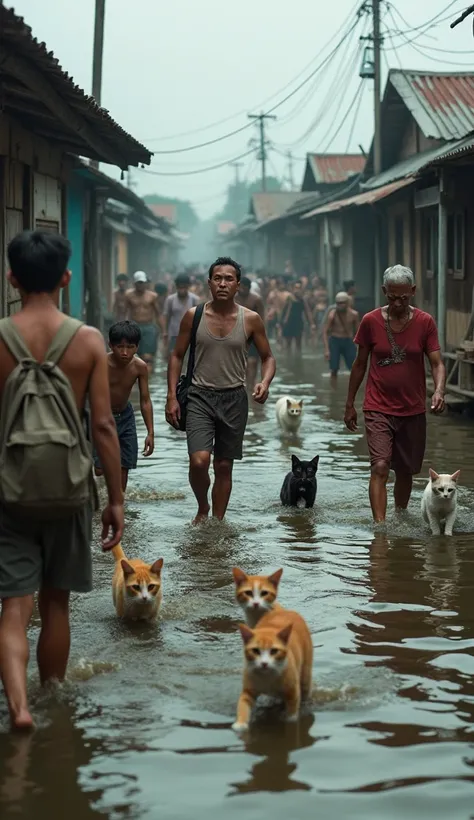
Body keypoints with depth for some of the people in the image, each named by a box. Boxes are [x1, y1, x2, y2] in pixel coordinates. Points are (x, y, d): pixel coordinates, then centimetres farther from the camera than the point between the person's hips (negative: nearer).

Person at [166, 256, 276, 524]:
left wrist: (265, 383, -14)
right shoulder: (194, 316, -2)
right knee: (199, 461, -17)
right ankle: (202, 508, 11)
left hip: (234, 399, 1)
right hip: (200, 396, -1)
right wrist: (172, 397, -2)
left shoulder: (251, 320, -2)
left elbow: (268, 357, 7)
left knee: (224, 467, 8)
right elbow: (177, 356, 6)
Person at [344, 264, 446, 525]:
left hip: (413, 411, 2)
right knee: (380, 467, -17)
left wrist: (439, 390, -25)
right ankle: (380, 526, -22)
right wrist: (349, 404, 8)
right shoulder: (371, 321, -3)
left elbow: (437, 363, -5)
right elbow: (360, 364, 6)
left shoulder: (425, 322, -2)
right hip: (378, 409, -2)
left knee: (405, 471, 13)